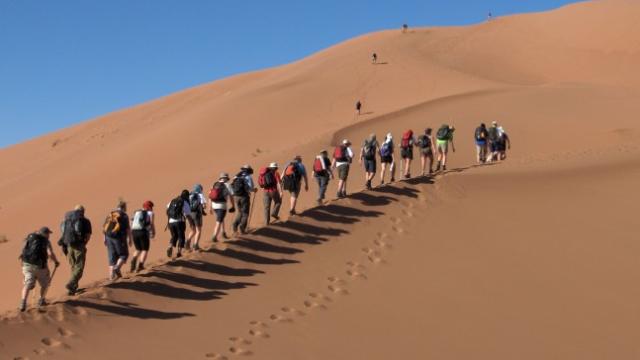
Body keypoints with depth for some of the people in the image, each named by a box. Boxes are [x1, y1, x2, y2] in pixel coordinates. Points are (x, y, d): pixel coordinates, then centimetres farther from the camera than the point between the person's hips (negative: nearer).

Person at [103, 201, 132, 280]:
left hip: (109, 237, 5)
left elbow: (104, 227, 12)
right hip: (119, 238, -5)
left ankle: (111, 275, 7)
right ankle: (117, 268, -12)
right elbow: (128, 228, -11)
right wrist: (129, 239, -3)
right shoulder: (124, 215, -6)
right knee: (124, 254, 9)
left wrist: (105, 238, 18)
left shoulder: (110, 214, 12)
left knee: (112, 256, 11)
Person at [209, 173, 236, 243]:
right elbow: (230, 196, -7)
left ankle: (223, 232, 30)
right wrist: (233, 206, 4)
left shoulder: (215, 184, 10)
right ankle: (214, 237, -8)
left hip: (214, 205, 6)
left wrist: (211, 207, 17)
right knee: (219, 222, -2)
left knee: (221, 219, 26)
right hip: (222, 206, -6)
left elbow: (210, 196, 10)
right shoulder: (227, 185, -5)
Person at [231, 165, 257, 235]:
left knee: (240, 212, 19)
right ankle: (242, 228, -3)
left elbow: (232, 187, 7)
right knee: (245, 213, 5)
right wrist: (254, 190, 7)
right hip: (244, 197, -5)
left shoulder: (236, 177, 10)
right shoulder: (248, 177, -7)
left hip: (236, 196, 5)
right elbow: (250, 188, -14)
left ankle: (235, 224, 0)